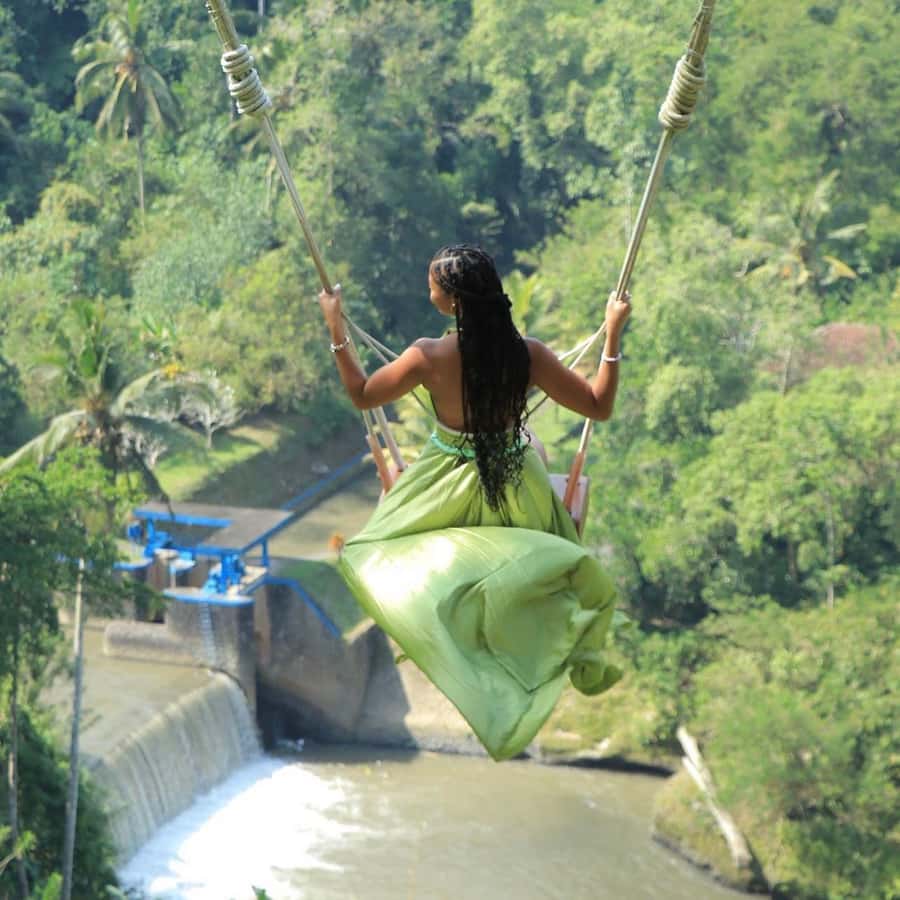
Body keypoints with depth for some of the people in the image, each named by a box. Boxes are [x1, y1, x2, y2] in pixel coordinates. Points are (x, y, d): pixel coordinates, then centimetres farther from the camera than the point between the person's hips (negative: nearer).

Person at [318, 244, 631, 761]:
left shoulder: (428, 356, -26)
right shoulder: (528, 354, -24)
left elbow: (361, 395, -9)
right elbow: (600, 407, -13)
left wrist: (336, 330, -3)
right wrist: (613, 335, -10)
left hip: (448, 490, -1)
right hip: (517, 487, 1)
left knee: (368, 552, 29)